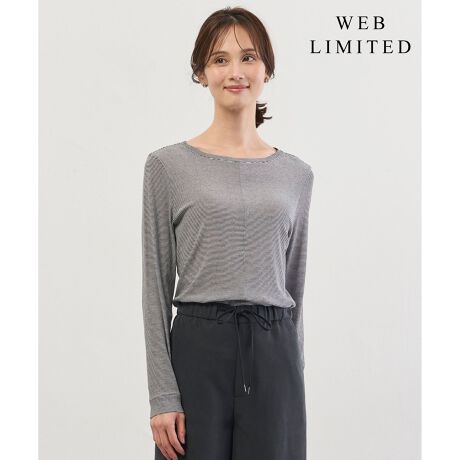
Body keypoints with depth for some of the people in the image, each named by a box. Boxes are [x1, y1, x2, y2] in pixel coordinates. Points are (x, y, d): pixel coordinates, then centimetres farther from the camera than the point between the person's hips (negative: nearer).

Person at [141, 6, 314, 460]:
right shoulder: (168, 165, -1)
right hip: (198, 351, -3)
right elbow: (156, 287, -3)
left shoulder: (296, 174, 9)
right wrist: (162, 396, -8)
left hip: (273, 355, 3)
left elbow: (293, 285, 13)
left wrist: (293, 373, 12)